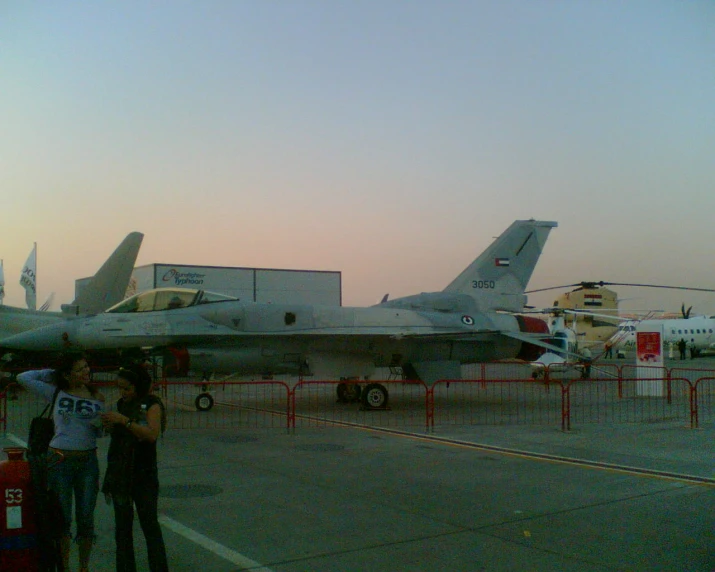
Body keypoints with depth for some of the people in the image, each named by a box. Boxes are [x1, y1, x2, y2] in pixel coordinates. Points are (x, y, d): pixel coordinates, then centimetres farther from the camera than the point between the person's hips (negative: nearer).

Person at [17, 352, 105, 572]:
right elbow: (23, 377, -2)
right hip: (59, 460, -1)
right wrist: (51, 373, 3)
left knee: (86, 519, 8)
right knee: (62, 518, 7)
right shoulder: (56, 393, -1)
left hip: (88, 461, 2)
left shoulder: (97, 397, 3)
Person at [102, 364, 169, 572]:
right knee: (122, 525, 9)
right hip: (120, 471, 6)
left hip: (143, 473, -6)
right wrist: (109, 425, -2)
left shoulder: (151, 404, -7)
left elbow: (152, 434, -21)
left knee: (149, 523, -3)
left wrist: (124, 421, -25)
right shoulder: (121, 404, 10)